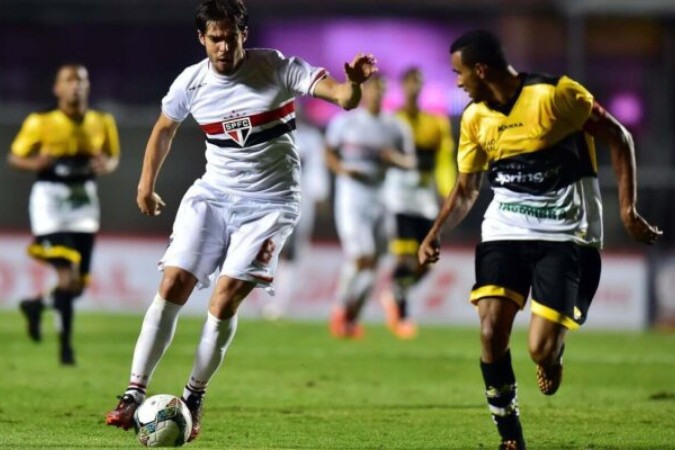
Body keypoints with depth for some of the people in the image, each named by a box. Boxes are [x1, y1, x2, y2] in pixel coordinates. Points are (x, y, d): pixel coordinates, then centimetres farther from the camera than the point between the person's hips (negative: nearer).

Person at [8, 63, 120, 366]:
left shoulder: (102, 123, 2)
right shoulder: (40, 123, -9)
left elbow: (113, 156, 14)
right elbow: (14, 157, 0)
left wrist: (107, 166, -9)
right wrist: (35, 163, -22)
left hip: (84, 201, 5)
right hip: (50, 200, -5)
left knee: (79, 284, 6)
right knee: (67, 277, -15)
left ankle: (36, 305, 36)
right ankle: (66, 344, -3)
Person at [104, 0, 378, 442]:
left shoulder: (277, 68, -12)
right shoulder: (191, 83, -2)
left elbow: (342, 97, -20)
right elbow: (165, 127, 18)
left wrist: (354, 84, -42)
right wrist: (147, 184, 21)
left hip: (270, 202, -3)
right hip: (212, 194, 3)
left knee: (224, 302, -12)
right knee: (172, 286, -10)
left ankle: (194, 398, 4)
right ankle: (135, 393, -8)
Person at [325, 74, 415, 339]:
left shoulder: (395, 127, 7)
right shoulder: (345, 122, 0)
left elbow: (409, 162, 12)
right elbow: (329, 153, 6)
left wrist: (394, 158, -10)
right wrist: (343, 169, -14)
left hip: (380, 197, 4)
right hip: (351, 195, -4)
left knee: (371, 264, 4)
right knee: (360, 256, -17)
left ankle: (352, 319, 19)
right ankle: (341, 308, 4)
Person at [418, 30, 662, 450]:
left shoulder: (555, 94, -14)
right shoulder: (475, 117, 4)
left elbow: (619, 139, -5)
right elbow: (466, 188, 15)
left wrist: (628, 209, -11)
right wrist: (436, 232, -1)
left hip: (566, 234, -5)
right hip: (505, 230, 5)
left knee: (541, 350, -15)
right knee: (491, 332, -14)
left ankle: (552, 356, 25)